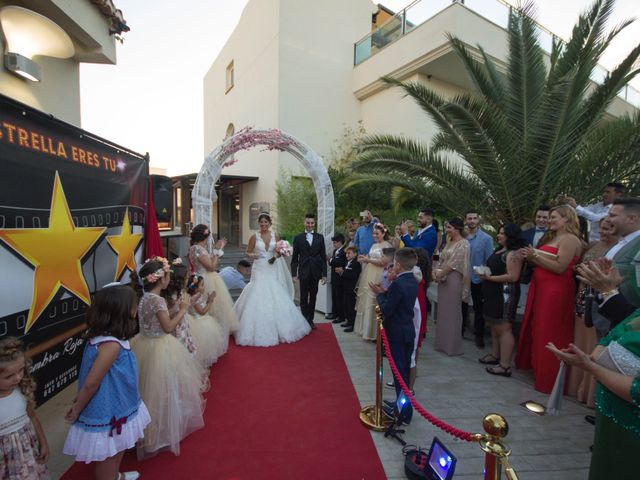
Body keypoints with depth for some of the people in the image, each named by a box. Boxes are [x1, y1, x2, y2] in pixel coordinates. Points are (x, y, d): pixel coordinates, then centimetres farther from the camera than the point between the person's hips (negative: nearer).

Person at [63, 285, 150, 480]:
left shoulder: (102, 336, -5)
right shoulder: (111, 344, -35)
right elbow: (90, 384, -28)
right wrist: (77, 410, -12)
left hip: (115, 406, 9)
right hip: (108, 411, -9)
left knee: (117, 449, 30)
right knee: (108, 455, 15)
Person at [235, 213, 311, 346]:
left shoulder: (275, 235, 3)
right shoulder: (254, 237, -2)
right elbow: (248, 252, 4)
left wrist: (277, 255, -14)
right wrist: (252, 256, -18)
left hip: (272, 271, 2)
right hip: (259, 271, -2)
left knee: (276, 300, 5)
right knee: (258, 300, -4)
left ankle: (278, 329, 22)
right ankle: (258, 331, 9)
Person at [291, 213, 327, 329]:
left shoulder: (320, 238, 6)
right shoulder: (298, 238, 2)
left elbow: (323, 257, 5)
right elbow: (294, 258, 3)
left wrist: (324, 274, 0)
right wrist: (294, 274, -3)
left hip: (315, 272, 2)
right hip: (303, 273, -1)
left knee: (313, 297, 11)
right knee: (304, 298, 3)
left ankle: (311, 320, 23)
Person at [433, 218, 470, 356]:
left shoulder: (463, 244, -10)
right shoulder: (450, 243, 15)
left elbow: (454, 264, -16)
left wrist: (440, 274, -11)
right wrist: (435, 270, -2)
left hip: (453, 280, -8)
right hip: (443, 280, 8)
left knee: (452, 312, 1)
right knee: (443, 311, 12)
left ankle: (453, 346, 12)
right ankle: (443, 343, 23)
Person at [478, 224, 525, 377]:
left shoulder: (513, 254, -16)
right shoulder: (499, 250, 15)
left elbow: (513, 276, -23)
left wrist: (489, 278, -19)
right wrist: (485, 274, 6)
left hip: (505, 294, -10)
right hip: (494, 294, 10)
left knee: (504, 329, -6)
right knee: (495, 327, 17)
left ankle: (505, 366, -1)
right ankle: (495, 355, 30)